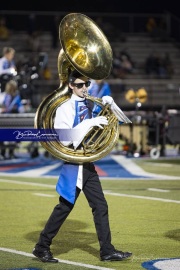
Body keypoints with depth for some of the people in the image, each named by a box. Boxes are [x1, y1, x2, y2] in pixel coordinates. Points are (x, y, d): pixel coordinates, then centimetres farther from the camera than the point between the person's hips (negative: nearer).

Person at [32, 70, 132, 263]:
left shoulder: (88, 106, 10)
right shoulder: (65, 108, -11)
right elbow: (63, 139, -21)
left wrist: (107, 105, 2)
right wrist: (88, 123, -25)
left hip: (88, 165, 7)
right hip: (73, 164, -7)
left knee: (100, 206, 5)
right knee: (64, 207, -2)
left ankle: (107, 251, 8)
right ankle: (42, 247, 10)